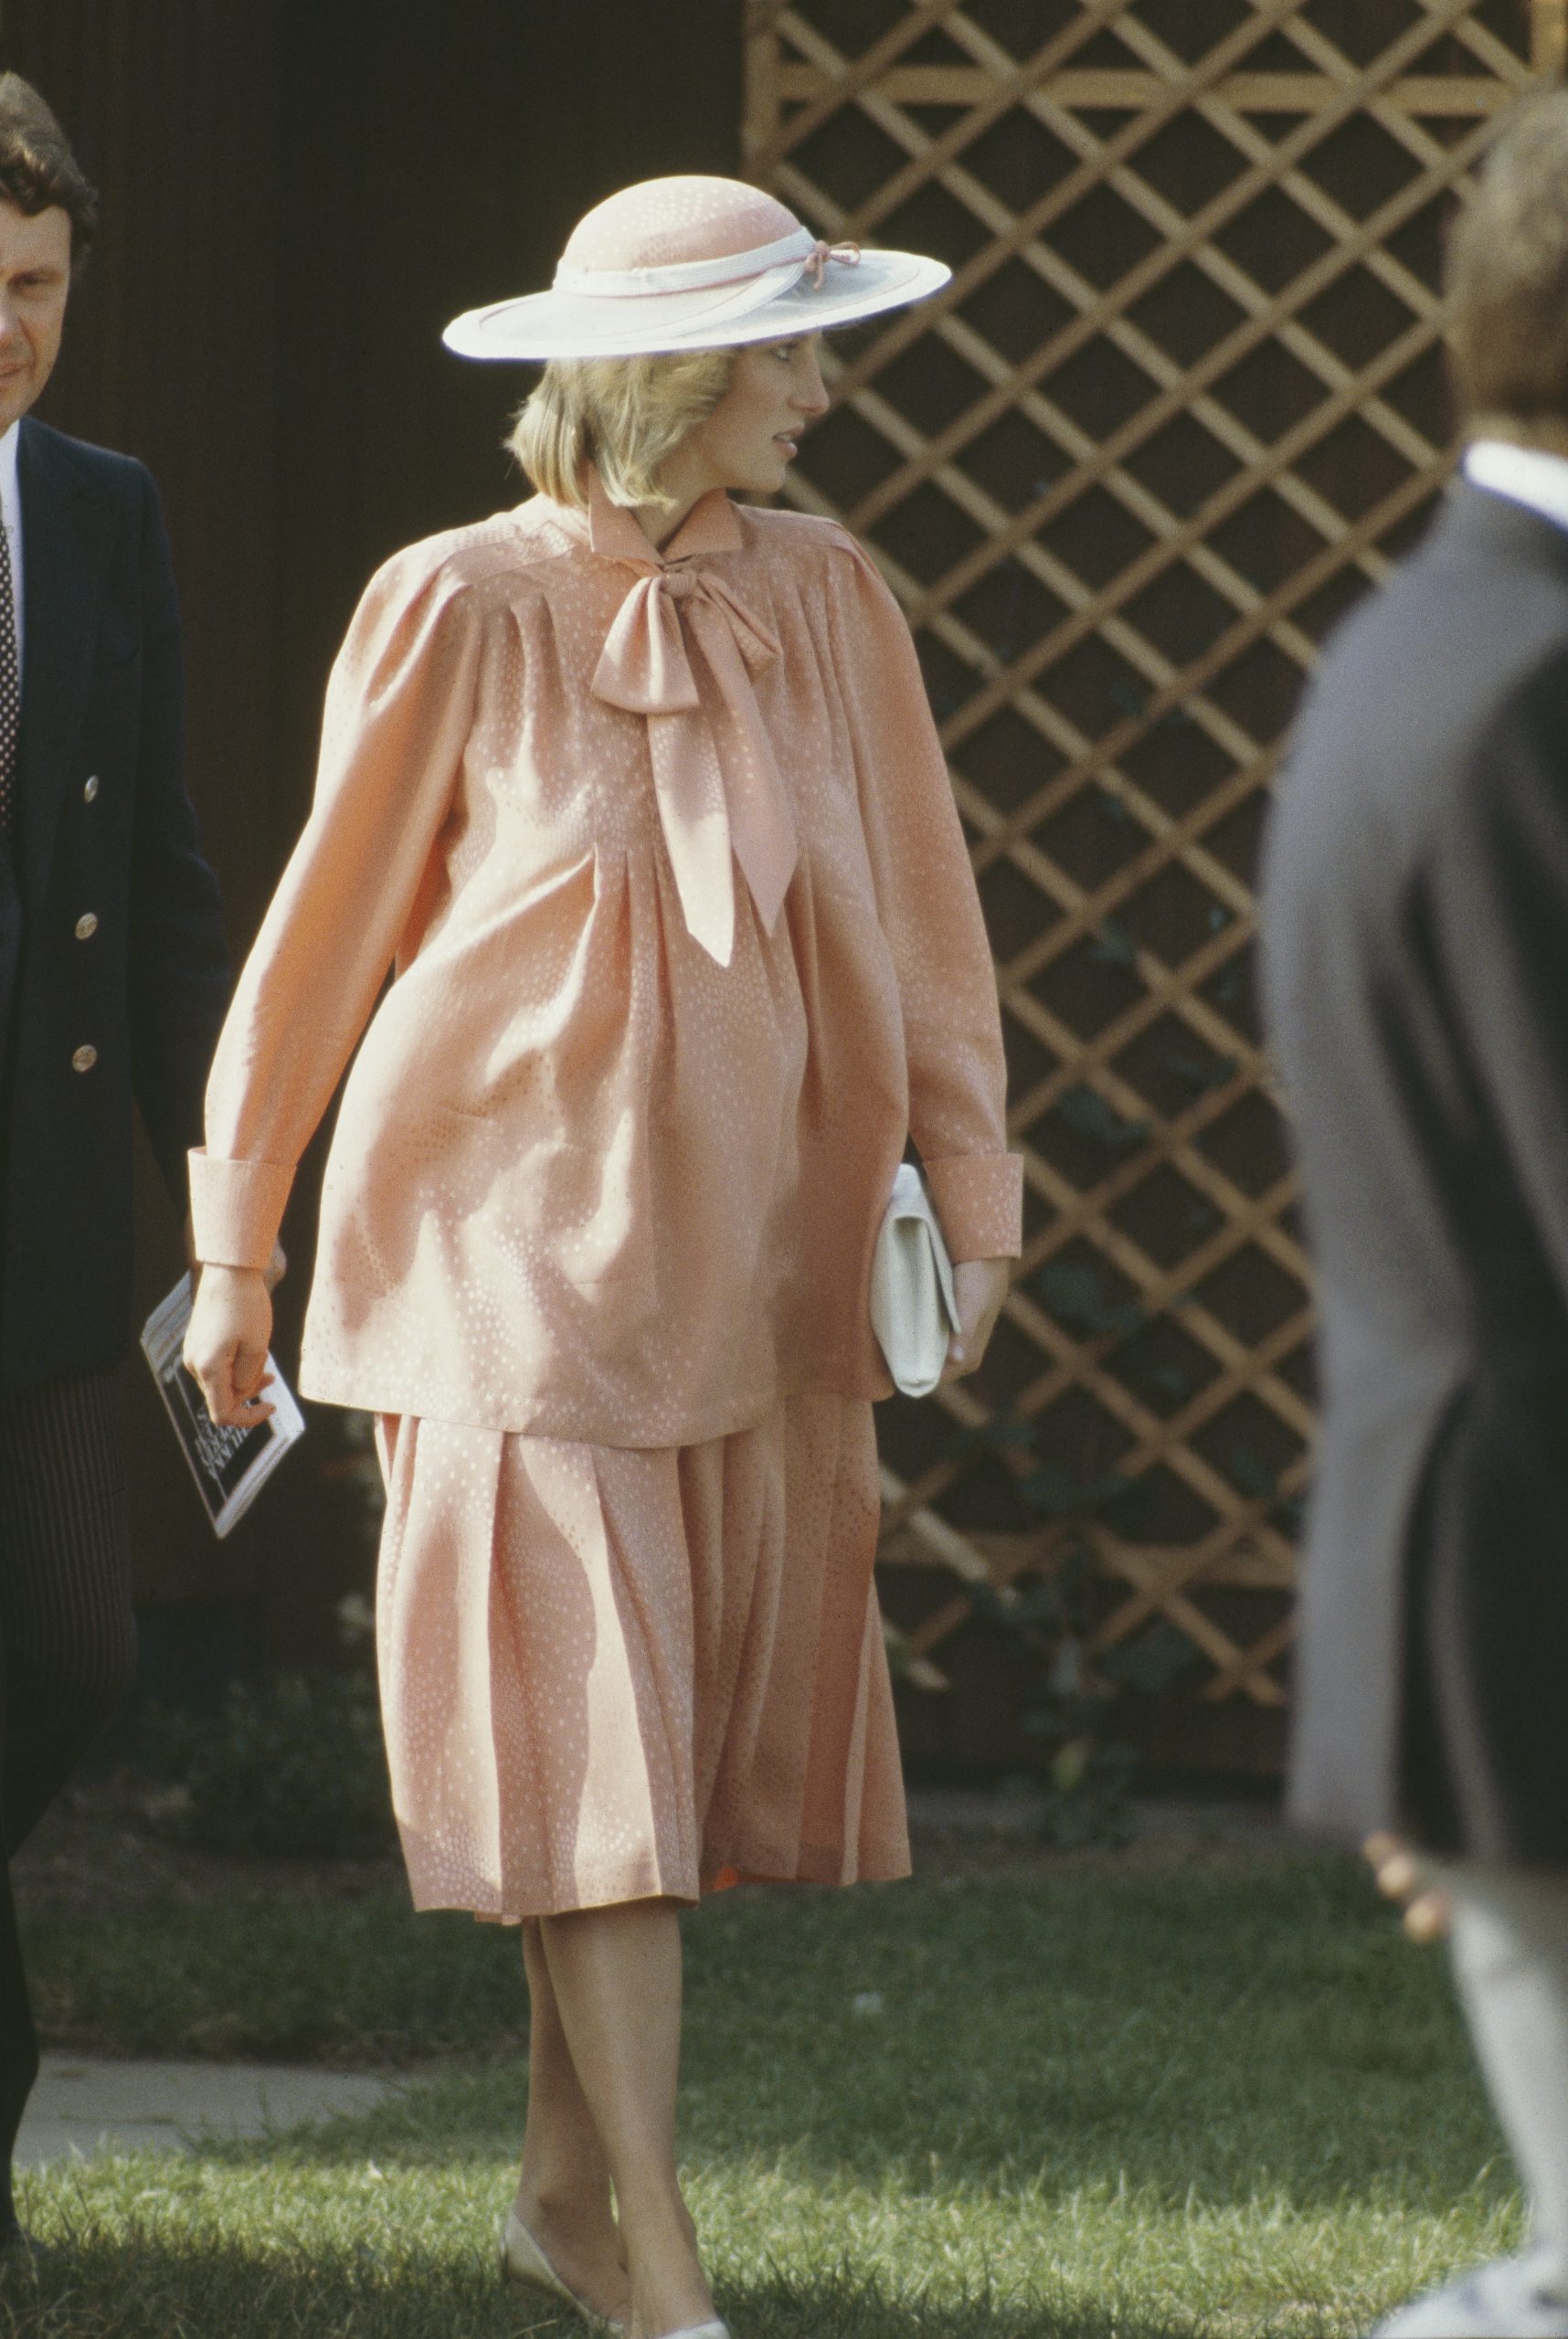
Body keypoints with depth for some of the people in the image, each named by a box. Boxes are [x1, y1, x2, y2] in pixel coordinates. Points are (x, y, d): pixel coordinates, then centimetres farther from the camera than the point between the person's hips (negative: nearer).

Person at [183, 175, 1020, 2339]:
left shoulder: (823, 600, 3)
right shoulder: (463, 612, -7)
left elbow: (915, 917, 8)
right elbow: (329, 930, 1)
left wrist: (966, 1189, -1)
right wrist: (238, 1239, 5)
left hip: (753, 1255, 4)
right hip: (515, 1247, -4)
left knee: (690, 1736, 8)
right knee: (587, 1746, -7)